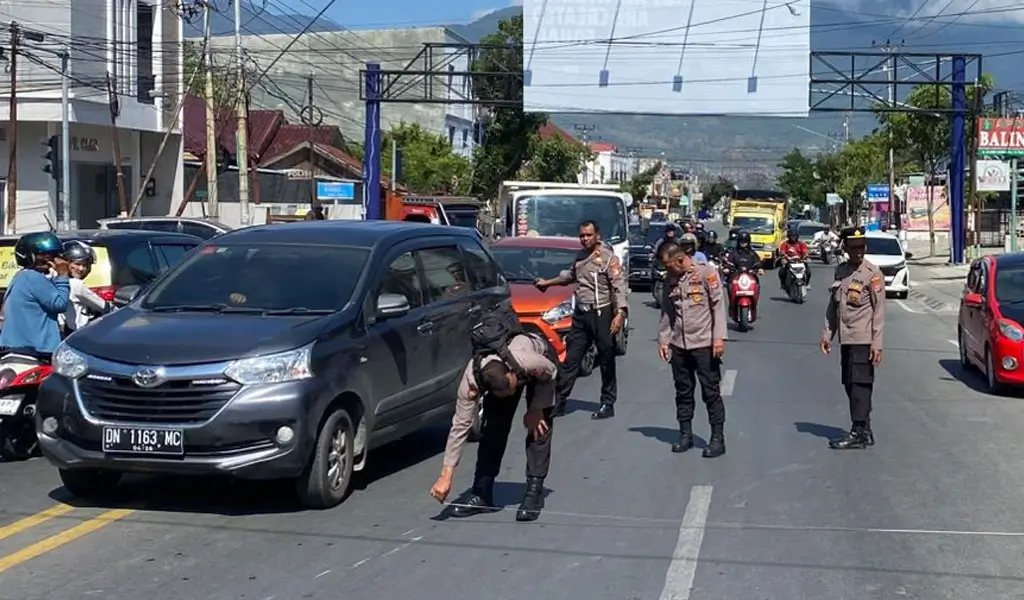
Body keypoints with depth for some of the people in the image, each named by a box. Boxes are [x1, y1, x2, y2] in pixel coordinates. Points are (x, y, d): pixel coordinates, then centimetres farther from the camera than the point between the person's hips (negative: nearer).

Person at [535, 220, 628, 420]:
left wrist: (620, 313, -26)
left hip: (601, 314, -7)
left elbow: (619, 286, -16)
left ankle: (608, 404, 9)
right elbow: (570, 276, 32)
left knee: (606, 361, 2)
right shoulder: (580, 257, 13)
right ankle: (559, 401, 10)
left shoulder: (608, 258, -10)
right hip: (581, 314, 7)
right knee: (571, 359, 7)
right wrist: (548, 283, 38)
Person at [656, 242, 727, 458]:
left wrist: (719, 337, -15)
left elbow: (718, 305, -9)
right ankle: (685, 435, 21)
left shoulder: (706, 272, -6)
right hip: (678, 345, 5)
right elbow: (666, 312, 16)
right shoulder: (672, 280, 12)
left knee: (711, 393, -1)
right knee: (683, 392, 11)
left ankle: (718, 439, 3)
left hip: (704, 344, -5)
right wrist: (663, 339, 9)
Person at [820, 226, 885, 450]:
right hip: (846, 339, 7)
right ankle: (865, 432, 18)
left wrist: (877, 343, -14)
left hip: (863, 339, -7)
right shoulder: (840, 271, 13)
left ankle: (859, 433, -8)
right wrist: (827, 334, 15)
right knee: (850, 385, 9)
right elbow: (833, 306, 20)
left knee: (860, 385, -9)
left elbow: (879, 310, -9)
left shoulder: (872, 273, -6)